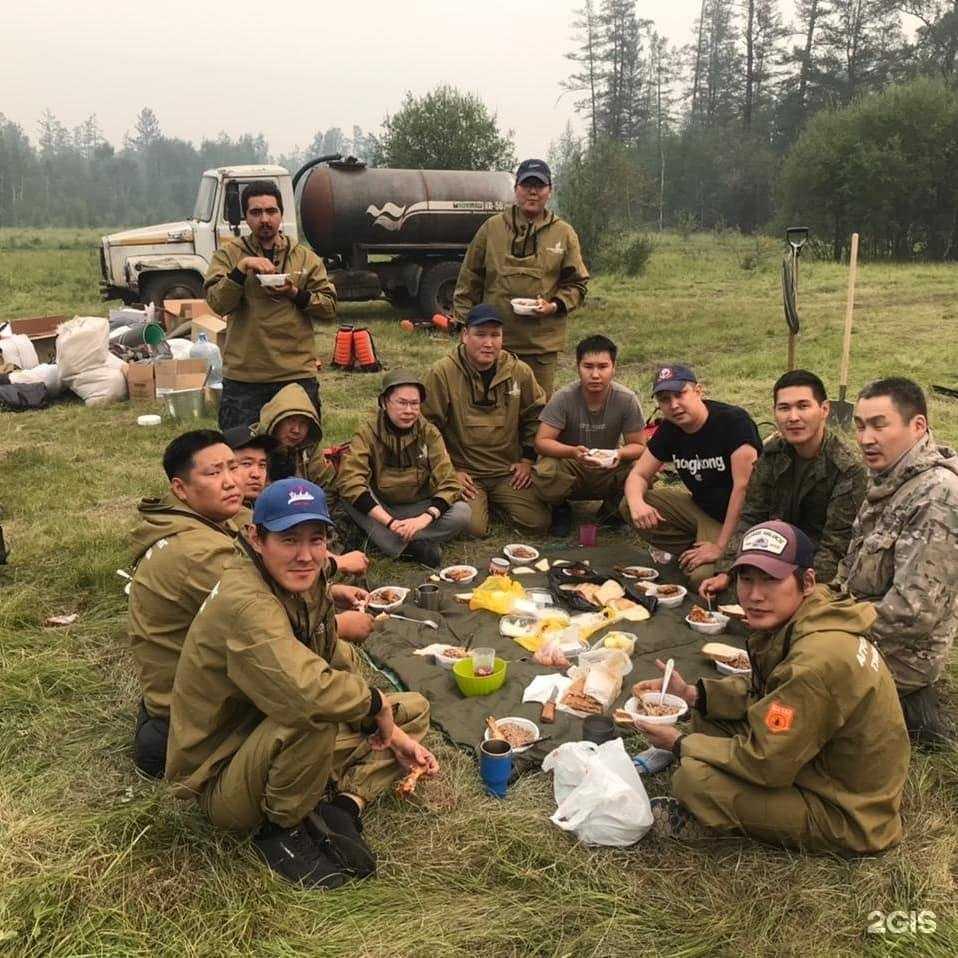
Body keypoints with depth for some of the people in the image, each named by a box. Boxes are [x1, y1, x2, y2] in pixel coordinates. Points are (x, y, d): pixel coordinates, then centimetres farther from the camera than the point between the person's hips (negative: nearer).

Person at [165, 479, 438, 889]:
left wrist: (394, 734, 0)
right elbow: (308, 690, -45)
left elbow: (341, 663, 7)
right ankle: (283, 828, -11)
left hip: (279, 741, 9)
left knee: (414, 709, 11)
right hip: (222, 782, -9)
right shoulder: (244, 602, -30)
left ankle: (345, 807, -5)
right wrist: (377, 703, -26)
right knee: (314, 715, -38)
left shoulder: (304, 586, -2)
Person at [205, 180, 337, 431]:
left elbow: (330, 306, 5)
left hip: (297, 375, 1)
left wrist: (296, 294, -11)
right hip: (243, 378, -1)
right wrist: (242, 268, -21)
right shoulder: (229, 254, 5)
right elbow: (216, 303, -9)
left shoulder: (305, 257, 9)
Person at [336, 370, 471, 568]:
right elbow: (349, 481, -28)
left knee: (462, 513, -25)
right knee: (349, 497, -32)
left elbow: (449, 482, -14)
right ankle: (415, 546, -31)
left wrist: (426, 518, -32)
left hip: (416, 508, 2)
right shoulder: (368, 433, -14)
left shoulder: (429, 433, -8)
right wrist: (389, 521, -36)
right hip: (379, 510, -1)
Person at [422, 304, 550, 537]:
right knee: (473, 527, -23)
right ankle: (481, 503, 12)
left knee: (539, 522, -9)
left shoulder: (520, 372, 1)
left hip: (508, 472, 3)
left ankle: (496, 502, 19)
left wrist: (528, 459, 9)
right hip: (463, 472, -3)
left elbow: (535, 416, 16)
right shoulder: (442, 374, -11)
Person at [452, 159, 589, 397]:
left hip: (542, 342, 1)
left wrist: (554, 305, -9)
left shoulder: (564, 234, 7)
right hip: (494, 338, 0)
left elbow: (577, 284, 9)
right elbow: (469, 281, 8)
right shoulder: (492, 228, 5)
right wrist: (464, 322, 3)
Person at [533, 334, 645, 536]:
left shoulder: (626, 399, -14)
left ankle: (612, 507, 8)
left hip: (608, 469, 2)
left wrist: (621, 454, -33)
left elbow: (638, 445, -9)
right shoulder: (564, 398, -19)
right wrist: (573, 452, -41)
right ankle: (560, 509, 4)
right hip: (569, 466, -1)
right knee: (546, 473, -34)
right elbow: (541, 442, -21)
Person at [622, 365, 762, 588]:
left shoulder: (734, 421, -23)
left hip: (736, 517, -7)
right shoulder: (669, 430, -1)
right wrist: (637, 503, -23)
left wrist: (721, 546, -27)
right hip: (699, 508, 7)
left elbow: (743, 486, -27)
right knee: (628, 507, -8)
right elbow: (639, 475, 3)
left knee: (702, 576, -29)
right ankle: (689, 552, -1)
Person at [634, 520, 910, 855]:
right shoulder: (798, 620, -5)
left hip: (847, 815, -9)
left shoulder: (818, 661, -34)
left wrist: (681, 743, -14)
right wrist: (691, 693, -2)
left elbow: (764, 762, -27)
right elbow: (763, 691, 11)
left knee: (694, 778, -21)